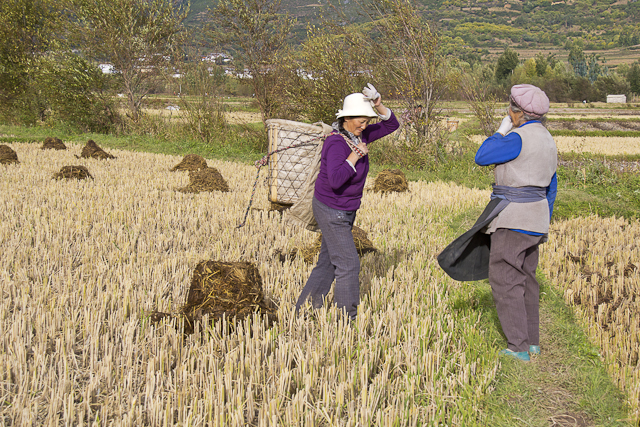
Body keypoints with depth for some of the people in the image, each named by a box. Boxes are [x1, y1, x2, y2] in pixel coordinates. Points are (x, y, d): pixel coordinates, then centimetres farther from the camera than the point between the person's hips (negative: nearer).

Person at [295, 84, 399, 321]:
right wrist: (355, 154, -30)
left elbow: (391, 126, 7)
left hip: (346, 210, 9)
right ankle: (346, 318, 5)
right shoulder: (337, 144, -24)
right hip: (331, 210, -9)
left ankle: (304, 309, 26)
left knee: (328, 262, 16)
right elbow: (335, 180, -36)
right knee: (348, 264, -5)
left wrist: (379, 107, -10)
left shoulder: (358, 136, 1)